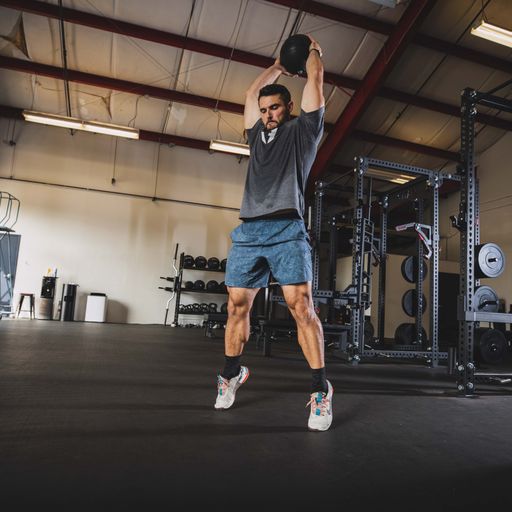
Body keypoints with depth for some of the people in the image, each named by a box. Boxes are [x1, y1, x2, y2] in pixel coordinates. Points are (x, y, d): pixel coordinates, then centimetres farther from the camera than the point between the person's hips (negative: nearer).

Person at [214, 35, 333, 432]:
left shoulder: (303, 129, 15)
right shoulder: (258, 134, 27)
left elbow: (316, 79, 18)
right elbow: (252, 93, 38)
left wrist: (313, 51, 37)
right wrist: (278, 67, 49)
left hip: (286, 230, -5)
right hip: (248, 231, 5)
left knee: (301, 305, -15)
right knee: (238, 306, 3)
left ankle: (321, 390, -8)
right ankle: (231, 375, 21)